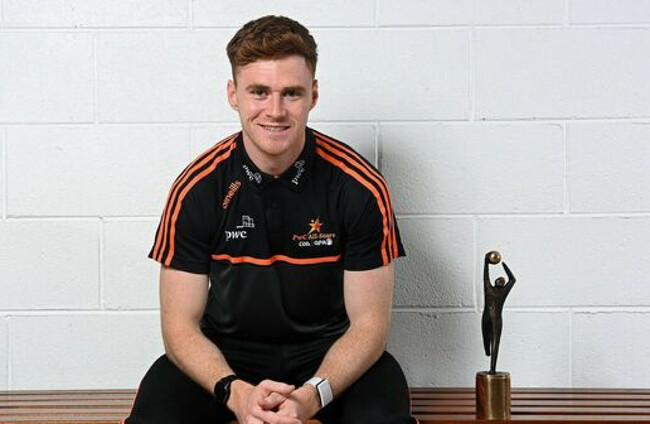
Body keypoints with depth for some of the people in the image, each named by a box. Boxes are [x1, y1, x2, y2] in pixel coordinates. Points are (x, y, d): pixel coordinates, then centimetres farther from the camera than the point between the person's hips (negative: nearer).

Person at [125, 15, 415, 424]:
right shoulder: (197, 189, -10)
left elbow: (368, 322, -9)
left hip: (328, 350, 0)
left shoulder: (360, 186, -12)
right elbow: (181, 322, -7)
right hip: (225, 352, 1)